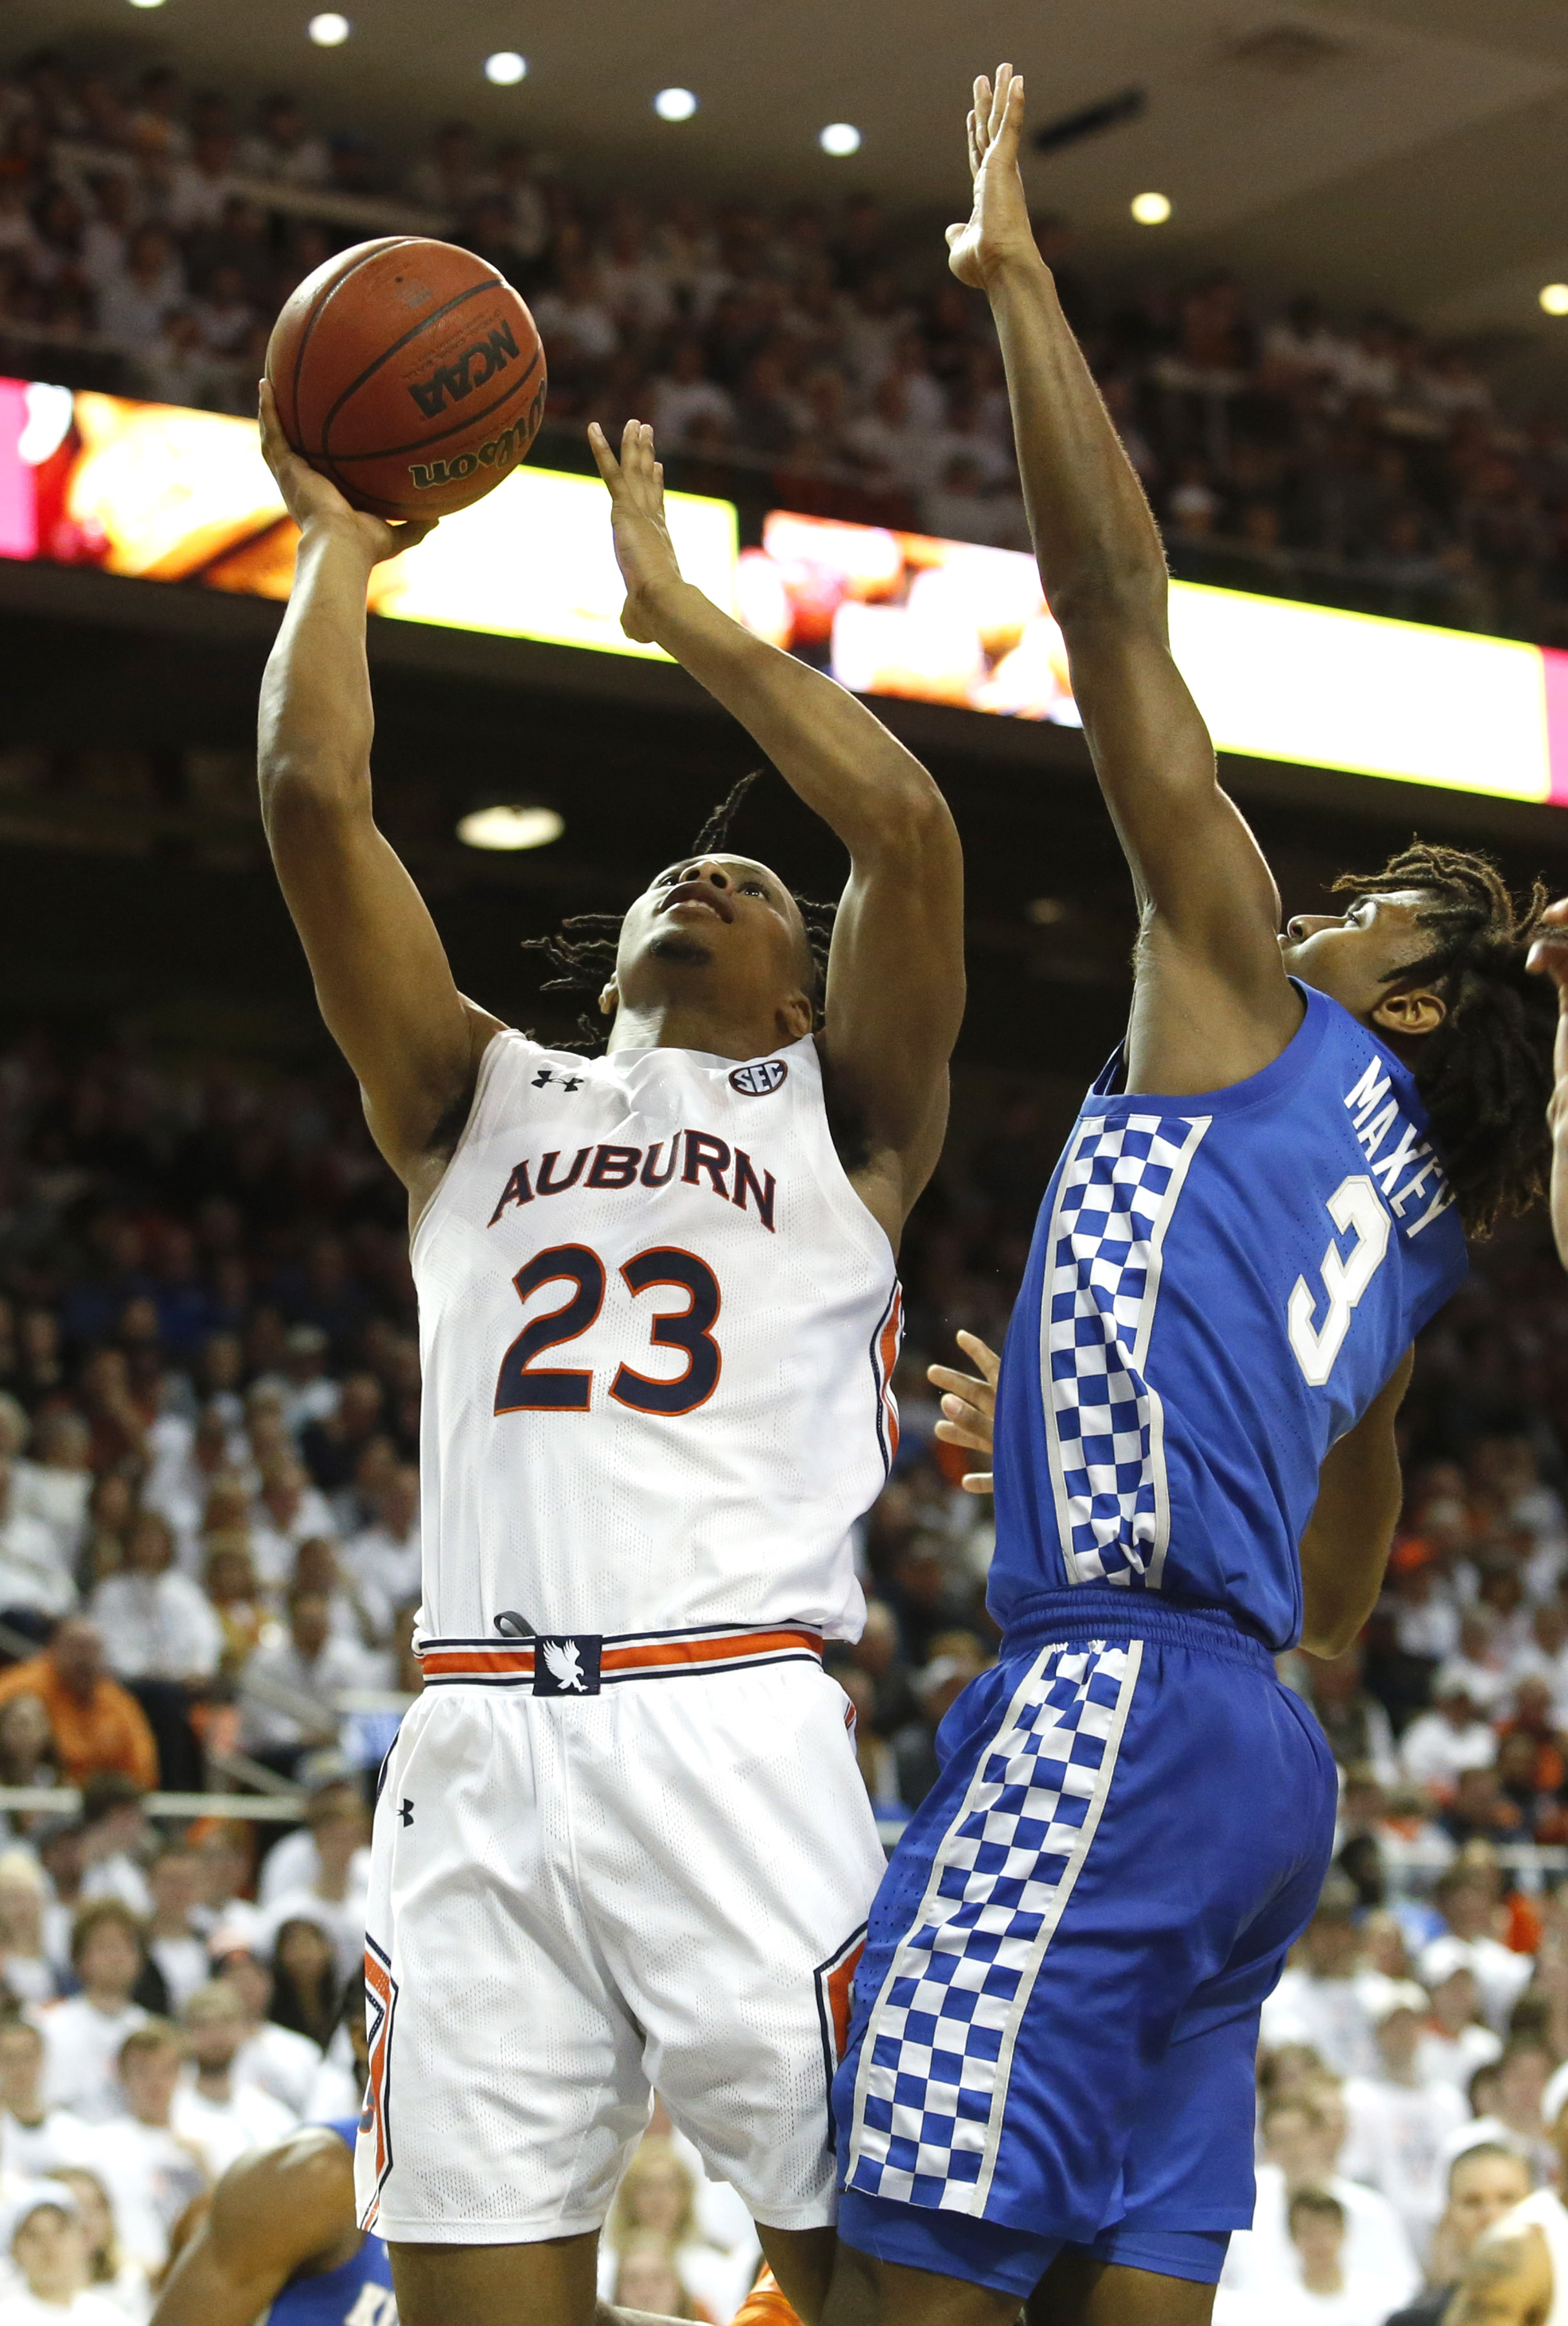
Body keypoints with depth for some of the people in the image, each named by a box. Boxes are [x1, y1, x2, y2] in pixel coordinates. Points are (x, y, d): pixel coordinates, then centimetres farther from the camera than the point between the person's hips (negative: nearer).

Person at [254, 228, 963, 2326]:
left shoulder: (841, 1119, 17)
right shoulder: (483, 1102, 23)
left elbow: (908, 823, 2)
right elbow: (313, 800, 12)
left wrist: (673, 604, 11)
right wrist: (337, 546, 23)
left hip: (742, 1736, -2)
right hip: (480, 1754, 2)